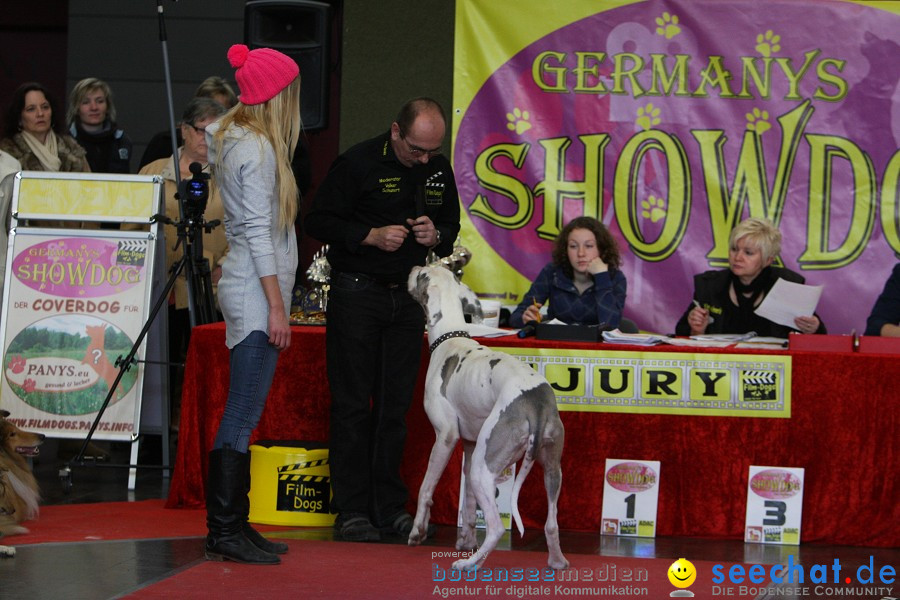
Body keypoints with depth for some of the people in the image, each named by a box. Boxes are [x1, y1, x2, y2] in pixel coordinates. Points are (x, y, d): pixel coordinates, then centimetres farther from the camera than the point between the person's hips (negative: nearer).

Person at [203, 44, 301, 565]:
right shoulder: (257, 149, -13)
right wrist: (276, 304, -17)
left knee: (243, 415, 11)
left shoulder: (235, 138, 15)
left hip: (245, 286, 10)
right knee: (243, 416, -9)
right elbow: (258, 229, -16)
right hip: (256, 289, -10)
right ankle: (225, 530, -9)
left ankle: (232, 524, 14)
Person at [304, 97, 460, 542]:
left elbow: (451, 226, 18)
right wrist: (371, 235, -19)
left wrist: (436, 235, -6)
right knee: (352, 405, -3)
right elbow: (318, 221, -8)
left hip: (408, 296, 5)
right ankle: (351, 510, 1)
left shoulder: (439, 171, 6)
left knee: (395, 406, 7)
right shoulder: (358, 163, -10)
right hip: (356, 293, -5)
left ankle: (389, 505, 13)